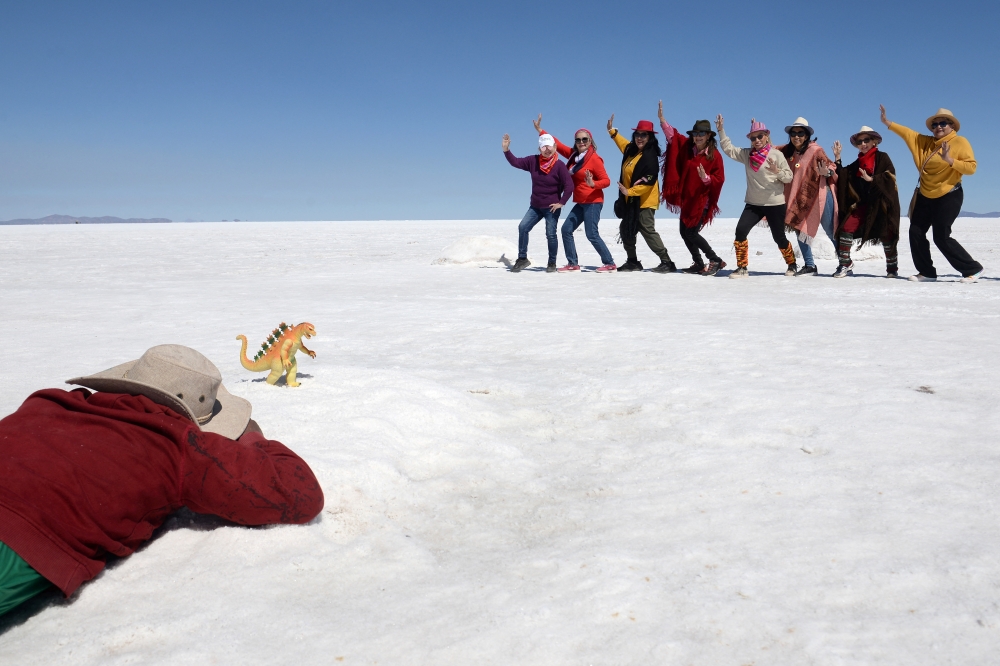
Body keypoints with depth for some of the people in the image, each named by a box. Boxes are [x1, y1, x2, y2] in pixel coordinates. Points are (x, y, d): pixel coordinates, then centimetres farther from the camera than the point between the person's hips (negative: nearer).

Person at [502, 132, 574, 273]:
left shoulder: (559, 165, -13)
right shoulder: (533, 161, 0)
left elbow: (569, 185, -15)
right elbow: (516, 162, 6)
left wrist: (561, 203, -15)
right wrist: (506, 150, -6)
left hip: (551, 207, -4)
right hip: (535, 206, 5)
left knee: (551, 235, -3)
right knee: (522, 227, -6)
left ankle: (552, 263, 14)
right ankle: (522, 259, 4)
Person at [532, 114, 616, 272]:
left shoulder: (594, 158, -12)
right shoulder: (573, 155, 7)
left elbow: (606, 180, -13)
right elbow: (557, 144, 14)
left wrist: (593, 184, -32)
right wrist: (539, 130, 14)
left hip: (593, 202, -8)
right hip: (580, 203, 8)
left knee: (592, 234, -12)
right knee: (566, 229, 5)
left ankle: (610, 264, -3)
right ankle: (573, 264, 10)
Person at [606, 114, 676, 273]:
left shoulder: (650, 156, -18)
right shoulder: (632, 150, 8)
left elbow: (648, 182, -24)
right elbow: (624, 145, 34)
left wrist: (629, 191, -27)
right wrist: (612, 131, 36)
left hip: (644, 201, -10)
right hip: (631, 200, 10)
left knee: (648, 231, -13)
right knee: (626, 230, 14)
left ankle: (667, 262, -9)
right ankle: (633, 261, 26)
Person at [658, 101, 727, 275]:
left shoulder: (714, 155, -11)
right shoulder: (686, 146, 2)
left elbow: (719, 179, -11)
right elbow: (672, 135, 8)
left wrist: (706, 177, -28)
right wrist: (662, 118, -2)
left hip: (702, 201, -7)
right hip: (687, 199, 7)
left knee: (691, 233, -9)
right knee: (685, 232, 9)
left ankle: (716, 261, 3)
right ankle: (699, 264, 22)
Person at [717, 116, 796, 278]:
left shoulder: (777, 154, -7)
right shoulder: (746, 154, 4)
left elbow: (789, 177, -8)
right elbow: (728, 149, 6)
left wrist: (777, 171, -28)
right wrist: (721, 130, -2)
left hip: (775, 204, -4)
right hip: (753, 203, 4)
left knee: (779, 237, 5)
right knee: (740, 230, -14)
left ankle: (792, 264, 29)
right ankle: (742, 268, -5)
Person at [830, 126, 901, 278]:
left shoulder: (882, 158, -1)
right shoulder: (857, 164, 16)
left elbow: (889, 176, -13)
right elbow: (843, 176, 7)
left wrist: (871, 179, -22)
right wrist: (837, 158, 4)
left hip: (881, 203, -4)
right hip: (862, 203, 5)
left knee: (886, 234, 1)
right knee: (846, 228, -12)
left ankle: (892, 267, 16)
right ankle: (845, 264, -5)